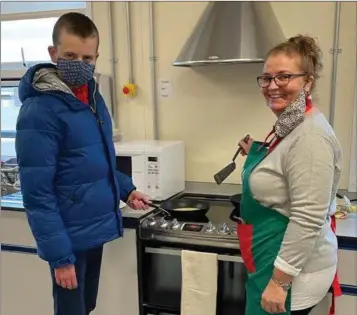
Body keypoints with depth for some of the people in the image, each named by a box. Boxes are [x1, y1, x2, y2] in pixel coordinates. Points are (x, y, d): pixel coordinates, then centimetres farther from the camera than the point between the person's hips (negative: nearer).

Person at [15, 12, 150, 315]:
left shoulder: (92, 95, 5)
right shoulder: (39, 111, -20)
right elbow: (37, 194, -21)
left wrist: (126, 189, 6)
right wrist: (59, 255, -20)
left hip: (96, 229, 7)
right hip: (70, 237, -7)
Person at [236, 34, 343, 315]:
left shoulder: (310, 136, -24)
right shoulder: (287, 126, 6)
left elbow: (308, 219, -27)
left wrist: (279, 281, -23)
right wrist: (257, 155, 8)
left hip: (292, 271, -9)